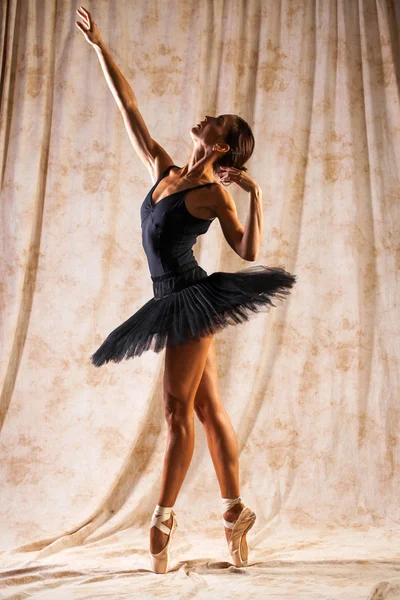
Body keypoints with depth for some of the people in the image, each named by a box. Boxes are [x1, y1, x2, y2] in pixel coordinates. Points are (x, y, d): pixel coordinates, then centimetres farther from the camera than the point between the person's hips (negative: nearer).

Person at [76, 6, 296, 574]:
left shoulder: (214, 193, -8)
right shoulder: (165, 172, 11)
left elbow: (249, 250, -17)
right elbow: (130, 110, 14)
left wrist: (255, 192, -22)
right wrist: (99, 47, 15)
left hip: (195, 298, -7)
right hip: (176, 302, 7)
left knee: (178, 409, -5)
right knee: (209, 409, 9)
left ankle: (163, 516, 3)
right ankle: (236, 511, 17)